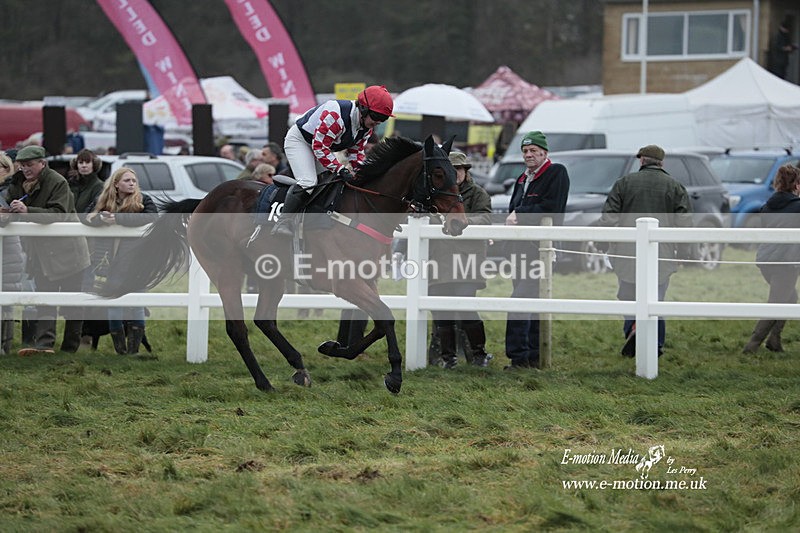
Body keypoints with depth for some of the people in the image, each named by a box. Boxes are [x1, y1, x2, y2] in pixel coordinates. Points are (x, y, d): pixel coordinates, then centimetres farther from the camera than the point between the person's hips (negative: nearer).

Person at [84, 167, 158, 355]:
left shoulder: (143, 201, 1)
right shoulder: (102, 201, 9)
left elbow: (151, 217, -18)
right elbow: (85, 218, 1)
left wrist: (118, 218, -23)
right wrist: (101, 218, -22)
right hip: (113, 262, 2)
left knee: (136, 307, -3)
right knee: (113, 306, 5)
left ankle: (133, 351, 2)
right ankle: (120, 351, 13)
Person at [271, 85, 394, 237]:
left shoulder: (367, 125, -9)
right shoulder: (335, 115, -38)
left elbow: (356, 151, 3)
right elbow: (320, 147, -34)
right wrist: (340, 170, -35)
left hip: (325, 145, 10)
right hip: (299, 140, -10)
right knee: (308, 182, -25)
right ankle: (283, 223, -25)